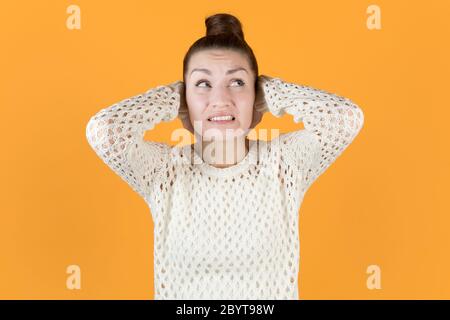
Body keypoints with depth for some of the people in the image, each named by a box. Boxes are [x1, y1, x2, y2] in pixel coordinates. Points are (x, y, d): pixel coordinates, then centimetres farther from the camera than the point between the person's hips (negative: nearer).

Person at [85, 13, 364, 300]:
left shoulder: (284, 161, -6)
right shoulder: (163, 169, -7)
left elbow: (348, 117, -16)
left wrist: (269, 91, -7)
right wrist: (175, 96, -8)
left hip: (273, 291, 0)